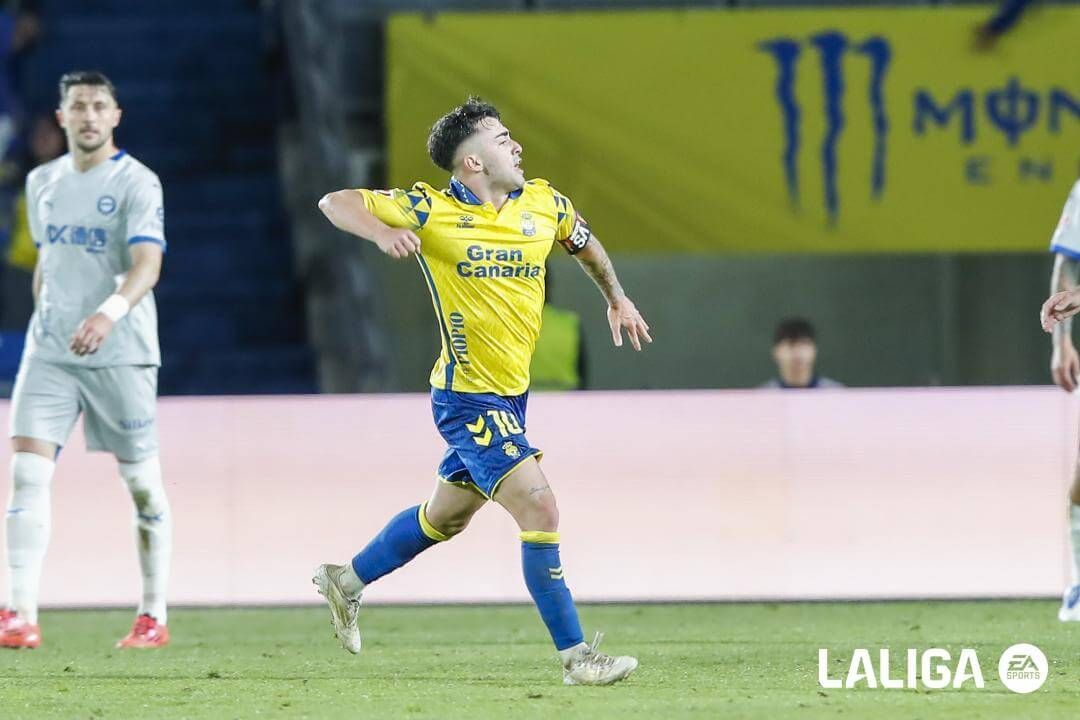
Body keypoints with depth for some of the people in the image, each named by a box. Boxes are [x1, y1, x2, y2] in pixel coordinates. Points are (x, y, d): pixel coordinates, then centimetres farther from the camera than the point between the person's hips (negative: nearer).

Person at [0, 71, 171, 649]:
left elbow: (147, 264, -20)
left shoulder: (136, 183, -7)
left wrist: (109, 313, -37)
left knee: (142, 483, 2)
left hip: (121, 354, -4)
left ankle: (154, 617, 14)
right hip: (49, 351, 4)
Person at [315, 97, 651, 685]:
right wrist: (383, 233, -29)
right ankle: (576, 656, -12)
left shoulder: (544, 203, 3)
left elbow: (583, 241, 26)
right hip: (469, 399, -8)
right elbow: (335, 203, -10)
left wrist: (615, 297, 29)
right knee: (540, 509, -16)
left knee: (447, 516, 22)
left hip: (509, 395, 8)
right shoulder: (431, 211, -13)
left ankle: (348, 581, 42)